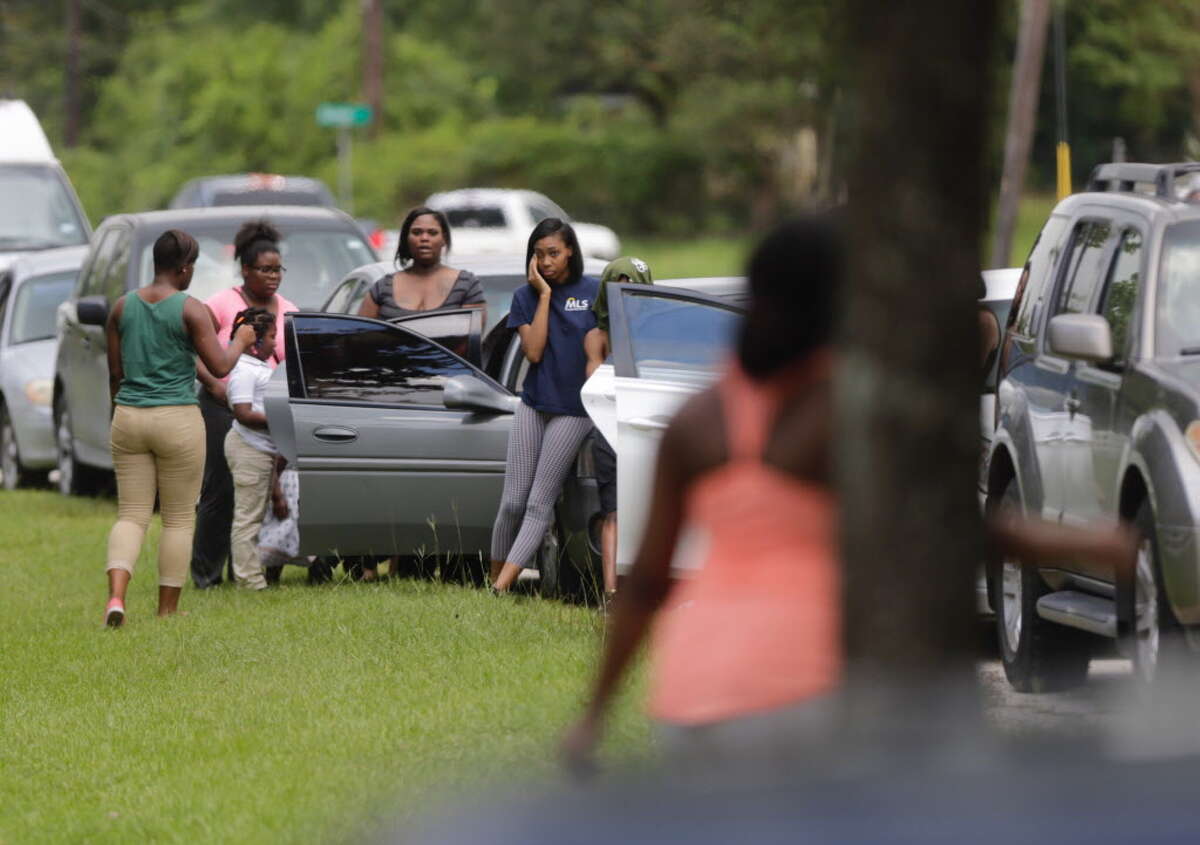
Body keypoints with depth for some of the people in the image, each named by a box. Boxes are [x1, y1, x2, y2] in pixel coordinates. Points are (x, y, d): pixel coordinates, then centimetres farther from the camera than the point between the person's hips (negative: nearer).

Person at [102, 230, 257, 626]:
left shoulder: (123, 307, 4)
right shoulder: (191, 309, -9)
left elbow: (115, 373, 8)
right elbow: (219, 367, -11)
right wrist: (240, 341, 8)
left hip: (129, 416, 4)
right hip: (178, 420, -4)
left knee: (131, 515, 7)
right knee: (179, 519, 8)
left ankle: (116, 595, -17)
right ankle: (167, 612, 9)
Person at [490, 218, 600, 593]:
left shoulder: (595, 292, 0)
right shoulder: (525, 297, 6)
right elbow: (534, 351, -6)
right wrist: (544, 295, -7)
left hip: (574, 411, -3)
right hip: (533, 405, 3)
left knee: (540, 503, -7)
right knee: (513, 501, -2)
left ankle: (502, 586, -14)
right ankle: (493, 579, 7)